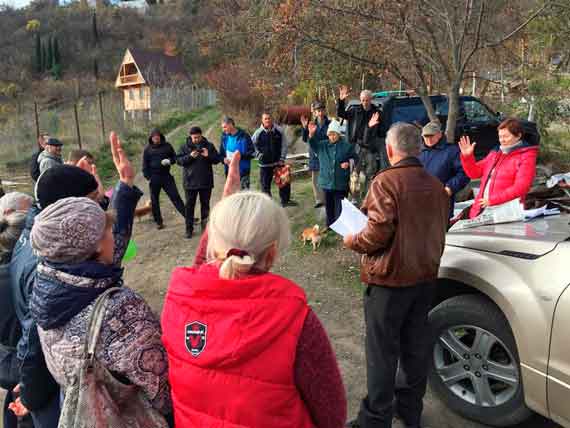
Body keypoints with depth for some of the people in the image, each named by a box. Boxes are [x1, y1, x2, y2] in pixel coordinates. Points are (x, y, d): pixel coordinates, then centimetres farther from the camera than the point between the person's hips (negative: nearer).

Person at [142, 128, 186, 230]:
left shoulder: (167, 146, 5)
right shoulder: (148, 149, 3)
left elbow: (174, 157, 13)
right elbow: (145, 164, 5)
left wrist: (169, 161, -10)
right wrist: (148, 177, -4)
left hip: (166, 176, 0)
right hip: (154, 177, 0)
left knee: (175, 196, -2)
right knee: (154, 200, 6)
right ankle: (158, 222, 16)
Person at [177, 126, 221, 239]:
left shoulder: (209, 146, 3)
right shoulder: (185, 147, 2)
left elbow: (217, 159, 2)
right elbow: (179, 160, -4)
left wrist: (208, 155, -17)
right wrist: (190, 156, -20)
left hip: (206, 182, 1)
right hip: (190, 182, -1)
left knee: (205, 204, 11)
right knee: (190, 205, 5)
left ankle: (205, 226, 23)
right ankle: (189, 229, 13)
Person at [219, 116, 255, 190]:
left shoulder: (244, 136, -11)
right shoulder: (224, 136, 5)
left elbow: (252, 153, -9)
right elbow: (221, 153, 14)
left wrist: (241, 156, -22)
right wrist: (224, 159, -7)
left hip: (243, 172, -5)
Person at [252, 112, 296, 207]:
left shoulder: (279, 131, -4)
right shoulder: (258, 133, -6)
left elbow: (284, 145, 0)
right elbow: (252, 145, 6)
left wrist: (282, 159, -4)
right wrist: (259, 155, -4)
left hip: (278, 162, 1)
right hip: (265, 164, -1)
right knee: (265, 184, 5)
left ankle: (285, 201, 25)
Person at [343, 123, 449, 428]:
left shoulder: (386, 181, -17)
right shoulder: (436, 185, 6)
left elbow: (379, 231, -24)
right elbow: (439, 229, 13)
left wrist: (353, 242, -7)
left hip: (389, 279, -7)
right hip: (425, 277, 7)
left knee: (382, 351, 4)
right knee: (416, 346, 18)